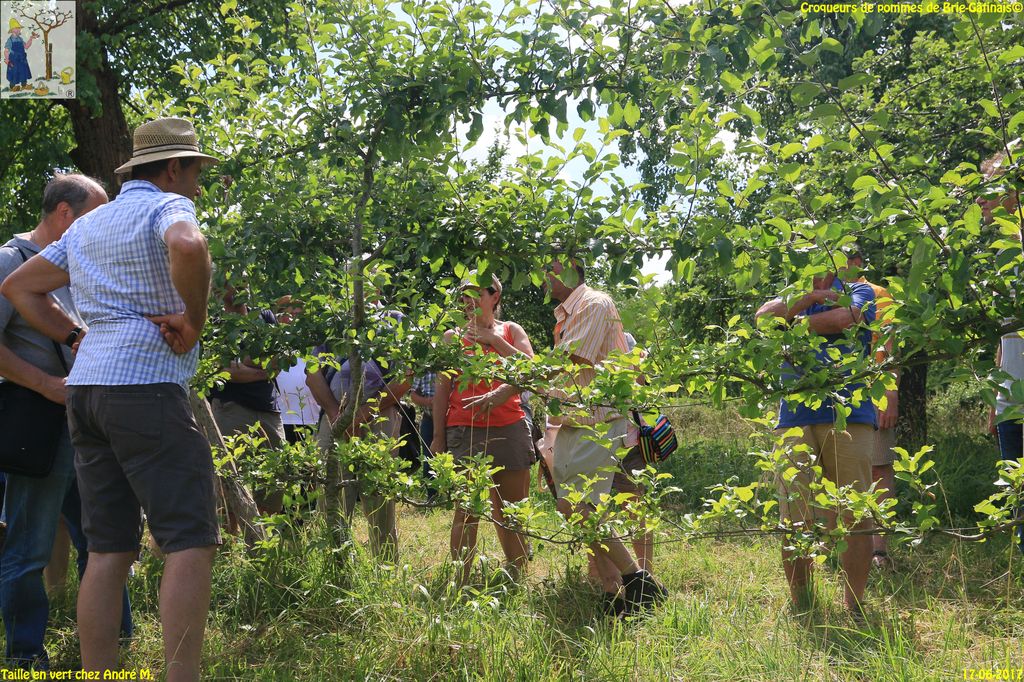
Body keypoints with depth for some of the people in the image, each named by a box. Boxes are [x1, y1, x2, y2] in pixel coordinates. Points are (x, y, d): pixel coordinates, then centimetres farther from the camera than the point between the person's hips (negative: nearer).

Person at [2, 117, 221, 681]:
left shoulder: (87, 226, 22)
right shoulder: (168, 206, -3)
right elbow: (188, 247, -28)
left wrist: (77, 336, 18)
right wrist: (193, 319, -15)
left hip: (86, 386, 8)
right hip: (145, 387, -8)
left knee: (109, 549, 8)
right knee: (191, 542, -8)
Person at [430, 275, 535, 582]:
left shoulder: (511, 331, 13)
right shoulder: (453, 337, 10)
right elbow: (442, 388, 7)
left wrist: (494, 340, -7)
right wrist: (438, 435, 1)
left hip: (510, 427, 2)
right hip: (465, 429, -2)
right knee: (468, 510, -7)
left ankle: (518, 580, 13)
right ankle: (459, 584, -5)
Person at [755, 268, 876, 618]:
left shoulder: (858, 292, 12)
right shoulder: (792, 297, 21)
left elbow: (843, 318, -12)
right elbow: (764, 316, -2)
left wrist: (793, 324, -1)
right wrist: (809, 297, -7)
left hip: (848, 416, -2)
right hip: (795, 418, 2)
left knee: (857, 517, -3)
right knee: (794, 521, 0)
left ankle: (854, 607, 9)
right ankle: (800, 605, 13)